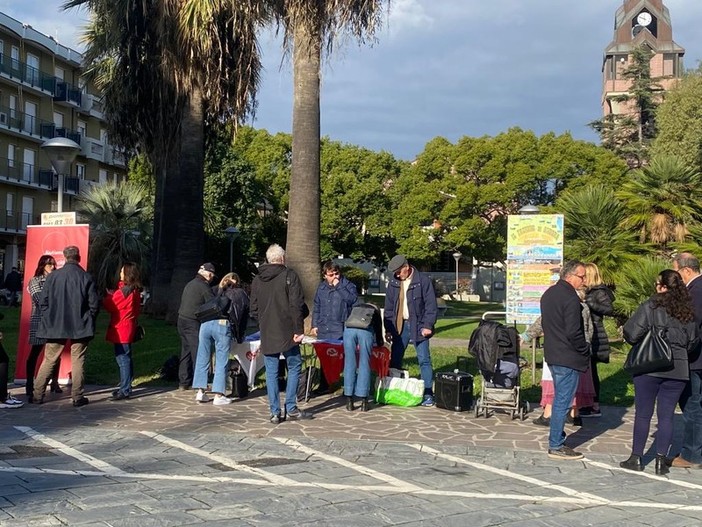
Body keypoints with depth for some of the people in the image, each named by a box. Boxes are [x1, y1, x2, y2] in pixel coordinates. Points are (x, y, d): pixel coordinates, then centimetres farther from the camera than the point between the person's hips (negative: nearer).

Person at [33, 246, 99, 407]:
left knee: (49, 360, 10)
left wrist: (50, 318, 11)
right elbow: (94, 304, -6)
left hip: (55, 325, 1)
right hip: (80, 327, -1)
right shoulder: (86, 278, -7)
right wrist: (89, 321, 10)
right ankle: (77, 397, 6)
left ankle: (38, 394, 13)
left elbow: (43, 302, -2)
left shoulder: (53, 276, -4)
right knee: (78, 361, 5)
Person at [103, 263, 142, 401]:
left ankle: (124, 390, -7)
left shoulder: (123, 291, -16)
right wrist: (112, 295, 6)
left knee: (122, 359, -8)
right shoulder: (135, 290, 10)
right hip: (128, 328, 9)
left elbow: (110, 306, -10)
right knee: (126, 358, 15)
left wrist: (107, 296, 10)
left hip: (120, 330, -9)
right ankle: (126, 387, 23)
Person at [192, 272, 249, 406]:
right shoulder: (242, 295, 20)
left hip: (206, 323, 3)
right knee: (221, 361, 2)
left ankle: (200, 392, 14)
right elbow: (244, 319, 19)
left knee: (203, 358, 11)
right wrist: (239, 338, 29)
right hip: (223, 325, -3)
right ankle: (218, 396, 0)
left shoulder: (216, 291, 25)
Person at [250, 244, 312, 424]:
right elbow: (297, 305, -12)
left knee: (271, 372, 6)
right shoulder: (289, 276, -5)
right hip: (287, 332, -4)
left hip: (267, 334, 4)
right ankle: (291, 409, 5)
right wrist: (299, 329, -10)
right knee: (294, 367, 8)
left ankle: (275, 412, 7)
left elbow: (253, 309, 14)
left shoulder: (257, 280, 10)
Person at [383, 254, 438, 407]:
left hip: (418, 325, -4)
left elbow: (431, 305, -8)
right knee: (395, 360, 7)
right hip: (399, 325, 4)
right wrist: (388, 329, 6)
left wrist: (428, 325, -14)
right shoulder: (393, 283, 6)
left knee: (424, 360, -4)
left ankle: (428, 393, 1)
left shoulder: (423, 280, -7)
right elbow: (389, 308, 11)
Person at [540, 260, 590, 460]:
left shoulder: (548, 294, 12)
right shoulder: (571, 299, -18)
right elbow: (573, 333, -21)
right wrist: (585, 350, -7)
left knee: (559, 400, 18)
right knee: (563, 402, -3)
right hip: (568, 358, -9)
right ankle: (556, 446, 3)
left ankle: (557, 441, 24)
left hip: (553, 354, 9)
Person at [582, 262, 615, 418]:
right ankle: (592, 405, 17)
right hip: (589, 337, 9)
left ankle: (594, 407, -2)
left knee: (590, 370, -7)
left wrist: (590, 303, -28)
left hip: (595, 339, -9)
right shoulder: (590, 291, 15)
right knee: (590, 370, 11)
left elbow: (610, 309, -23)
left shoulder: (598, 292, -11)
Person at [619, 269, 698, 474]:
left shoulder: (650, 307, -12)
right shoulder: (688, 311, 3)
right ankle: (661, 460, 10)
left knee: (643, 414, 6)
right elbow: (693, 342, 10)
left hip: (648, 367, -3)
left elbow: (631, 334, -14)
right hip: (677, 370, 3)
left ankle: (636, 458, 12)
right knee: (666, 416, 9)